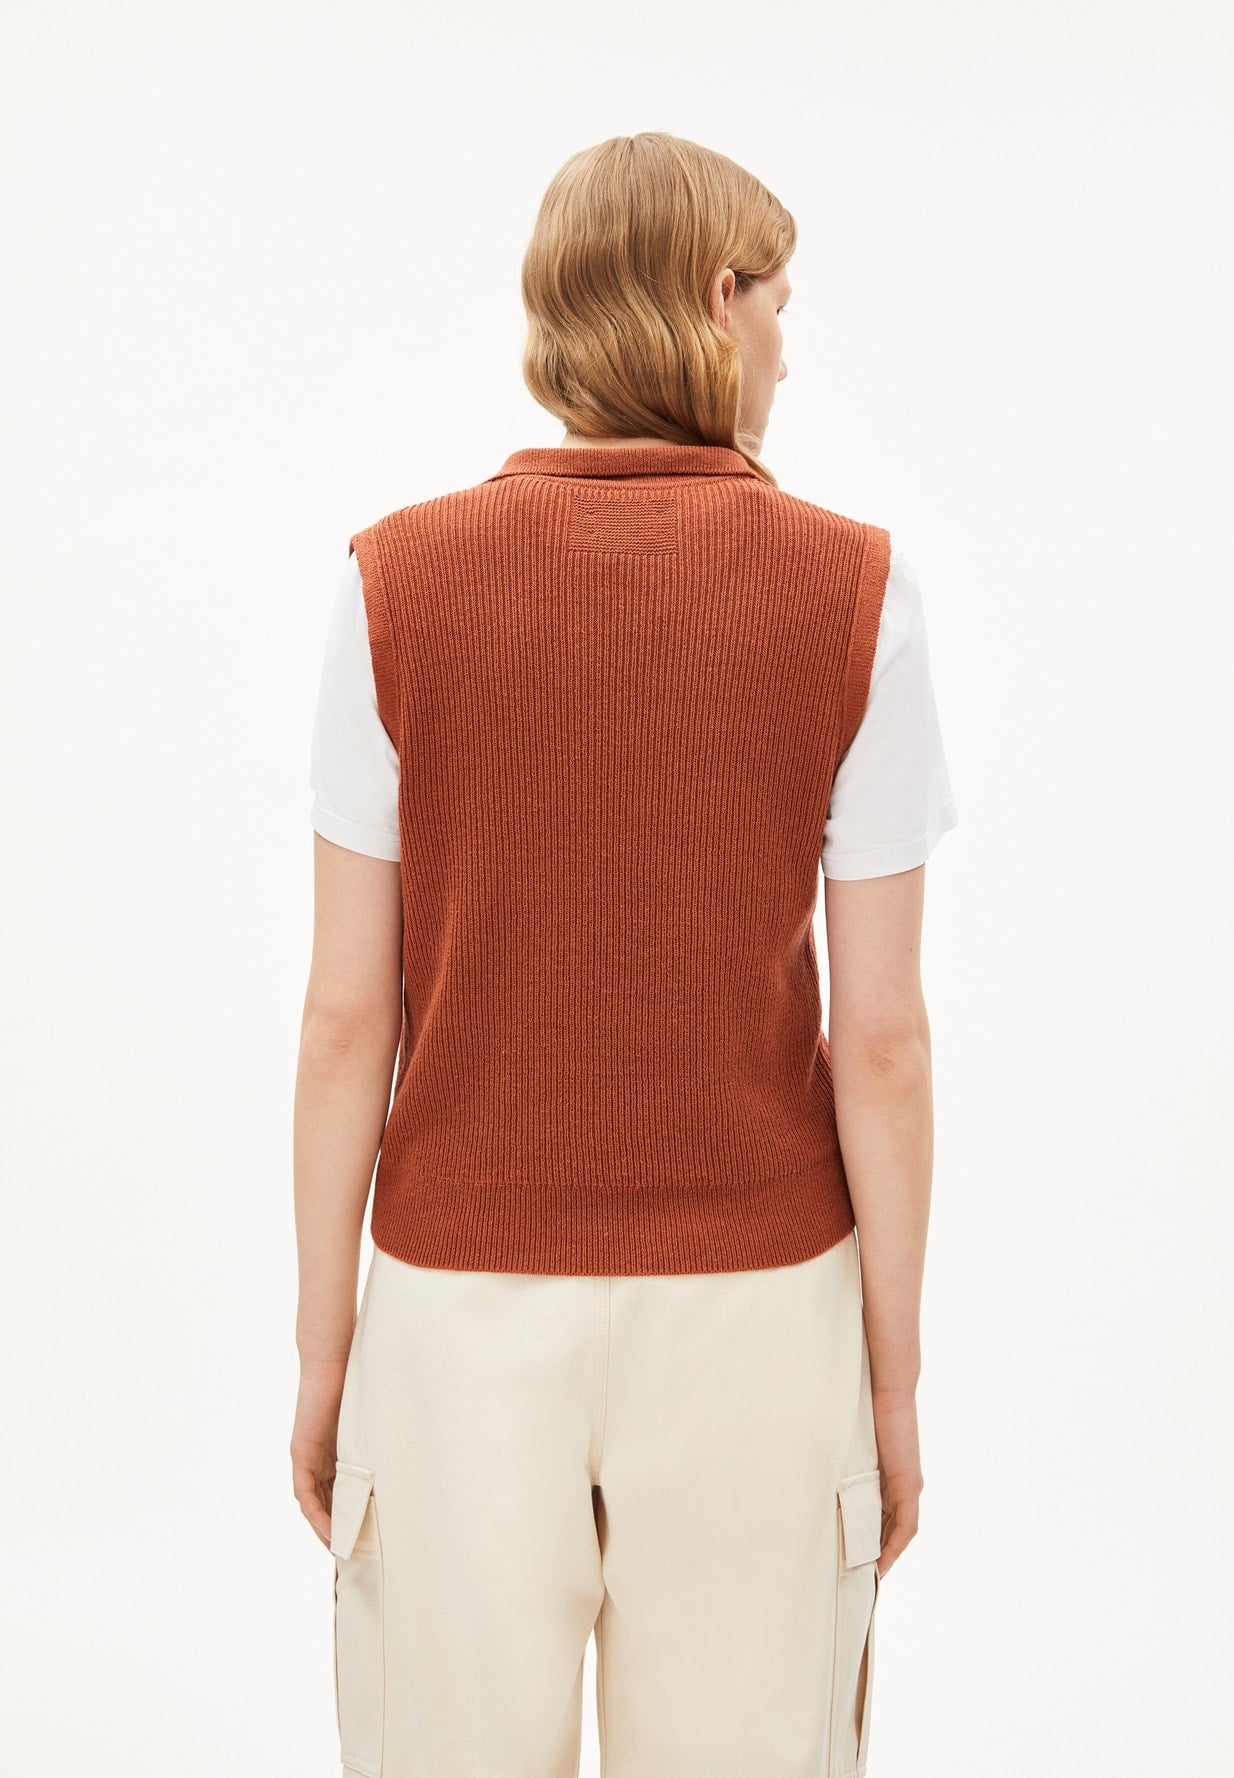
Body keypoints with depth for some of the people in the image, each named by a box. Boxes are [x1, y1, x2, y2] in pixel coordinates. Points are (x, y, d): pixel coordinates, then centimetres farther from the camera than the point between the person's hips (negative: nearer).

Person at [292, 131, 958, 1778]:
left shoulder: (398, 579, -6)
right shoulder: (853, 592, -8)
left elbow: (347, 1015, -6)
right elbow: (881, 1041, -7)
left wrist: (323, 1345, 6)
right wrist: (898, 1372, 4)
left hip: (464, 1305, 1)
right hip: (755, 1313, 0)